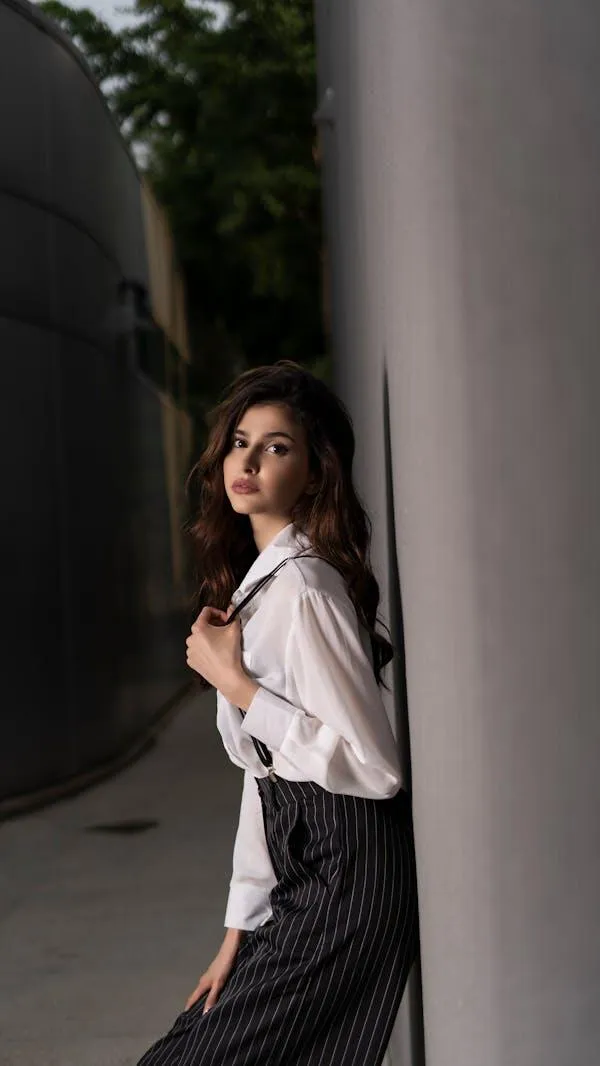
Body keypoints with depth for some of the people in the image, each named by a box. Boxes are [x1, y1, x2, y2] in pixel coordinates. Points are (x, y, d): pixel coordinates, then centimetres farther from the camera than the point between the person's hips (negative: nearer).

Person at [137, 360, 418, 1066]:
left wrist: (236, 685, -17)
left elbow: (373, 766, -21)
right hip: (305, 874, 9)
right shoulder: (257, 582, 12)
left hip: (345, 881, -9)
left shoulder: (303, 587, -18)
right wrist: (240, 926, 12)